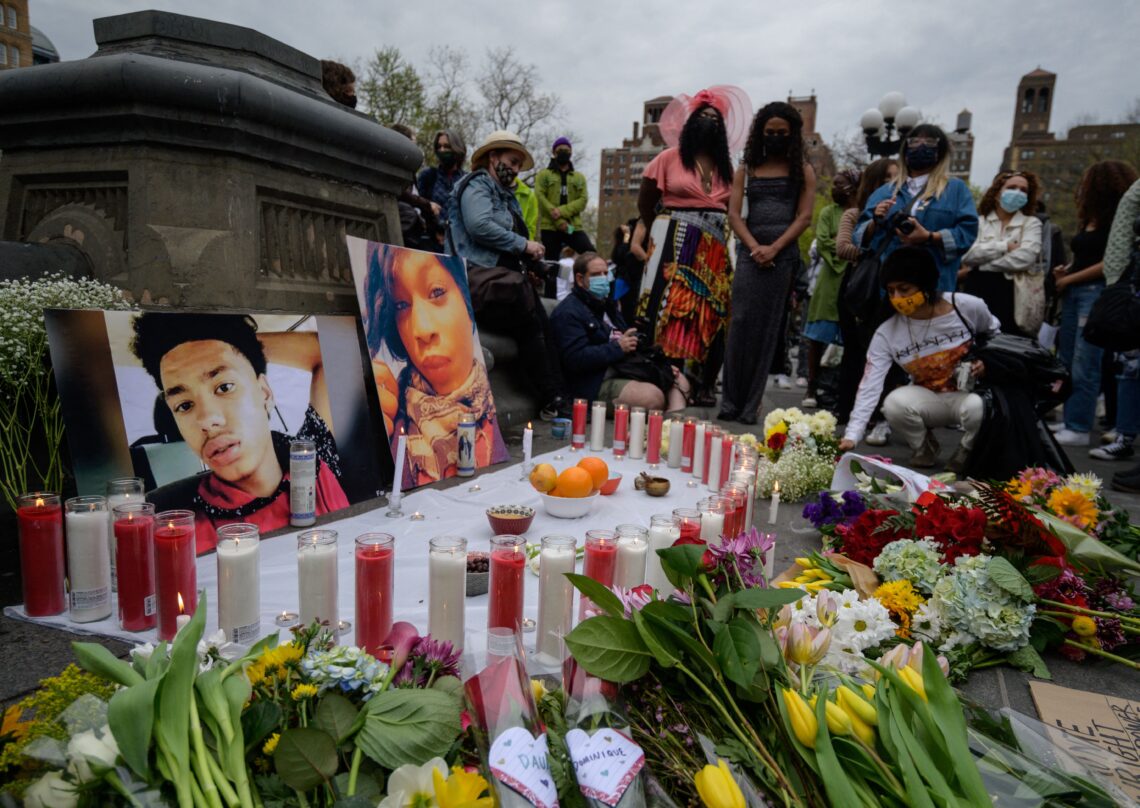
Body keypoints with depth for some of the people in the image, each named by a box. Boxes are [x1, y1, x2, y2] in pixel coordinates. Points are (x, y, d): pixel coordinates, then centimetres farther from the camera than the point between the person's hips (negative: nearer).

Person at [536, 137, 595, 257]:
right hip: (550, 227, -2)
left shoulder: (579, 177, 18)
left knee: (592, 255, -17)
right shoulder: (544, 174, 11)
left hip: (574, 227, 2)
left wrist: (562, 211, -14)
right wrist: (558, 221, -15)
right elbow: (539, 197, -3)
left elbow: (583, 200, 4)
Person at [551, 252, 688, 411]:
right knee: (653, 396, -30)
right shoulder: (568, 313, -8)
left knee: (678, 379, -1)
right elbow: (575, 359, -21)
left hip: (623, 371, 10)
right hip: (595, 385, -10)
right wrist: (618, 347, -18)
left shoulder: (606, 303, 24)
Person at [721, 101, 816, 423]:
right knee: (741, 324, -7)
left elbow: (804, 217, 1)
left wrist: (774, 249, -11)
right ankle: (731, 400, -2)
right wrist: (755, 247, -10)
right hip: (750, 252, 1)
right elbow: (734, 214, 5)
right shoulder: (746, 169, 14)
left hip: (783, 255, -1)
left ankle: (751, 405, 3)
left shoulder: (803, 171, 10)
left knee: (767, 328, -1)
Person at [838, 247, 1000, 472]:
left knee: (976, 408, -37)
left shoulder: (968, 307, -16)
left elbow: (996, 334, 7)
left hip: (972, 392, -1)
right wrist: (851, 436, -32)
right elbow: (869, 387, -22)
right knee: (894, 404, -32)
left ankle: (967, 454, -2)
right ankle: (924, 448, 1)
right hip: (929, 399, 1)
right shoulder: (886, 335, -15)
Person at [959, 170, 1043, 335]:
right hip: (977, 290, 1)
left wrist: (980, 267, -7)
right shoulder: (979, 221, 10)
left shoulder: (1031, 223, 8)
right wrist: (1005, 246, -9)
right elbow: (967, 255, -6)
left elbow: (1024, 258, -10)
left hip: (1011, 294, -1)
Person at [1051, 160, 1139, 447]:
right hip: (1073, 293, 8)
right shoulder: (1089, 219, 16)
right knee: (1067, 362, 8)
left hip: (1096, 293, -8)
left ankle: (1079, 428, -3)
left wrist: (1069, 279, -8)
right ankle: (1070, 420, 15)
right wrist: (1065, 271, 3)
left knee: (1085, 367, -7)